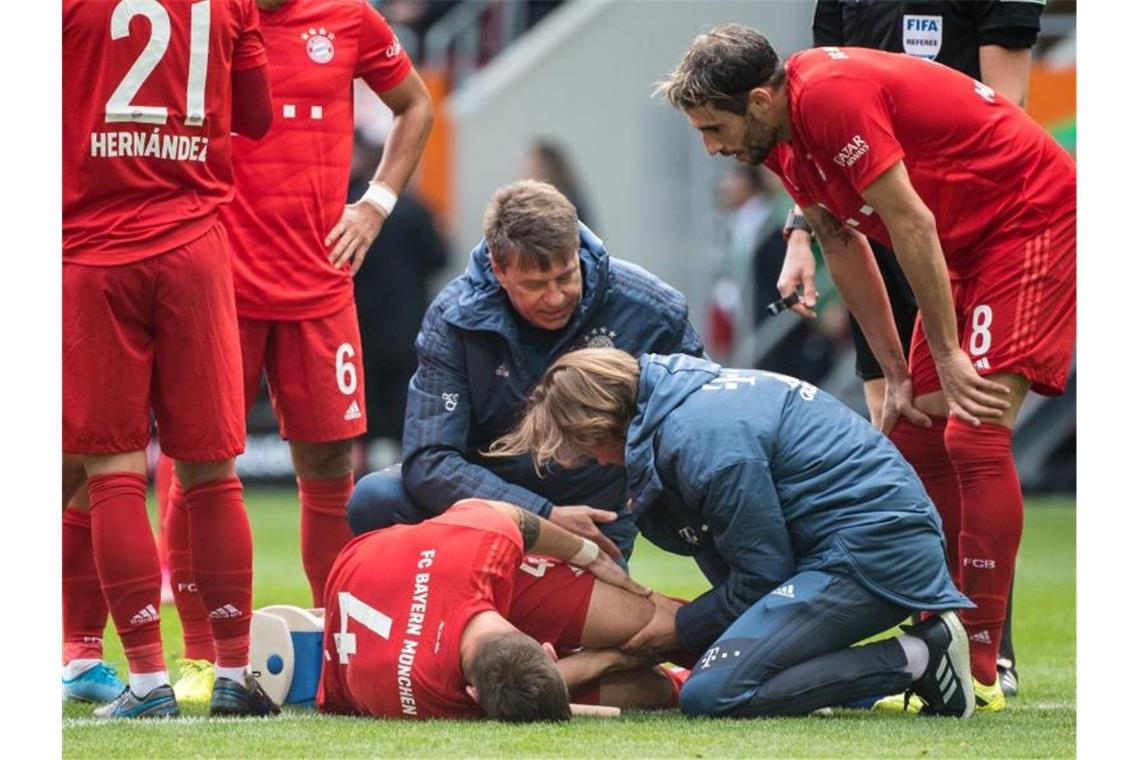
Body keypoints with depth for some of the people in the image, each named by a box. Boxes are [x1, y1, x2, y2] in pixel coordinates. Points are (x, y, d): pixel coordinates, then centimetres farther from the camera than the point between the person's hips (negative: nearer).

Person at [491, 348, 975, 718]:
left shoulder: (701, 438, -17)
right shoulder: (687, 391, 14)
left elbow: (764, 574, -12)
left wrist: (683, 626, 1)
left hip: (876, 552, -11)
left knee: (710, 695, -18)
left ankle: (916, 659, -12)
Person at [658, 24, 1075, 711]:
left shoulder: (831, 95, -26)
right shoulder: (786, 140, 3)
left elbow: (911, 224, -23)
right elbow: (844, 249, 10)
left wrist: (947, 355, -17)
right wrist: (897, 376, 7)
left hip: (1037, 221, -10)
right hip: (970, 244, 10)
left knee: (974, 435, -19)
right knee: (914, 437, 9)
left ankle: (982, 673, -17)